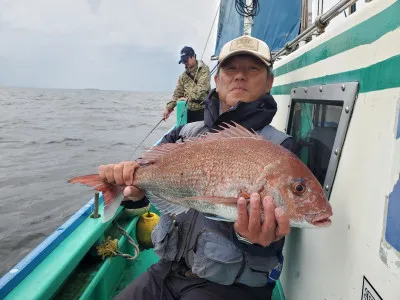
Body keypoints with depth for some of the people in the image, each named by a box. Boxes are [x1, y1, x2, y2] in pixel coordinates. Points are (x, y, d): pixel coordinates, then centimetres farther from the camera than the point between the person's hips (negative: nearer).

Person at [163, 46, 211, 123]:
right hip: (189, 110, 5)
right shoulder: (184, 75, 14)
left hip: (202, 110, -5)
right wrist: (169, 107, 1)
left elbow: (202, 88, -16)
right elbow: (178, 93, 11)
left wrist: (188, 98, -23)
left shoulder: (204, 69, -2)